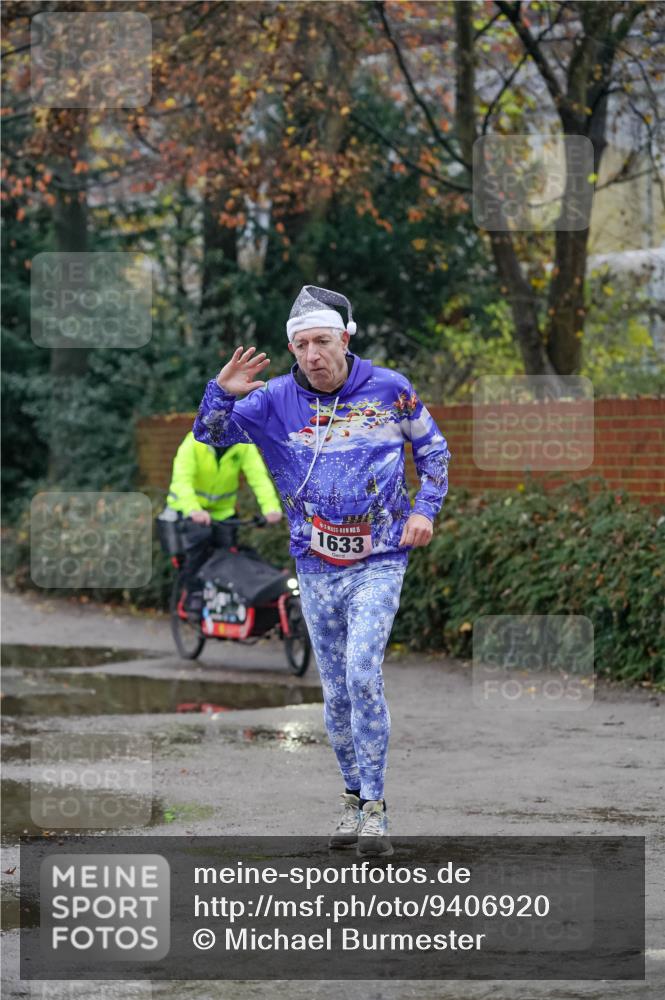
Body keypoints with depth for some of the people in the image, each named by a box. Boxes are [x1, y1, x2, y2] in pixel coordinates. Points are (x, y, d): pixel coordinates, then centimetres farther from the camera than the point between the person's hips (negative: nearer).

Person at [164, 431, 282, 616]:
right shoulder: (194, 443, -22)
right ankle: (194, 592, -16)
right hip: (189, 508, -4)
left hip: (222, 510, 4)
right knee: (200, 535, -29)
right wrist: (193, 510, -52)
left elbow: (259, 476, -23)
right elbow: (182, 480, -34)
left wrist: (271, 507, -42)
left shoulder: (244, 446, -12)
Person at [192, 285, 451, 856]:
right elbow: (211, 435, -5)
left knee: (362, 673, -19)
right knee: (336, 692, 8)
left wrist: (424, 511, -1)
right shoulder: (276, 399, -1)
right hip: (316, 568, 3)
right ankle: (355, 800, 24)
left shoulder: (389, 390, -3)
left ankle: (374, 809, -14)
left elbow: (432, 448, 12)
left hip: (378, 562, -3)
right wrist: (223, 393, -24)